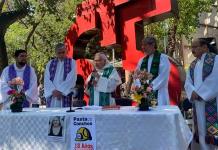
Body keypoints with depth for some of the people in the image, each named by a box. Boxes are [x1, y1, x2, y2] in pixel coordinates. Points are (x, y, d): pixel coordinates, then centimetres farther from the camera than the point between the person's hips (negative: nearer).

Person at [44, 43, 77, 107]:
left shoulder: (72, 62, 5)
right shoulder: (50, 63, 13)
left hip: (66, 95, -2)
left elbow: (71, 79, -6)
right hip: (52, 95, 3)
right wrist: (53, 90, -11)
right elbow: (47, 80, 5)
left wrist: (60, 90, -13)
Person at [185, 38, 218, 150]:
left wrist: (199, 93, -14)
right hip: (198, 103, 6)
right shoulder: (192, 65, 16)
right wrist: (193, 92, -12)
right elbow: (188, 83, 9)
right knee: (202, 130, 8)